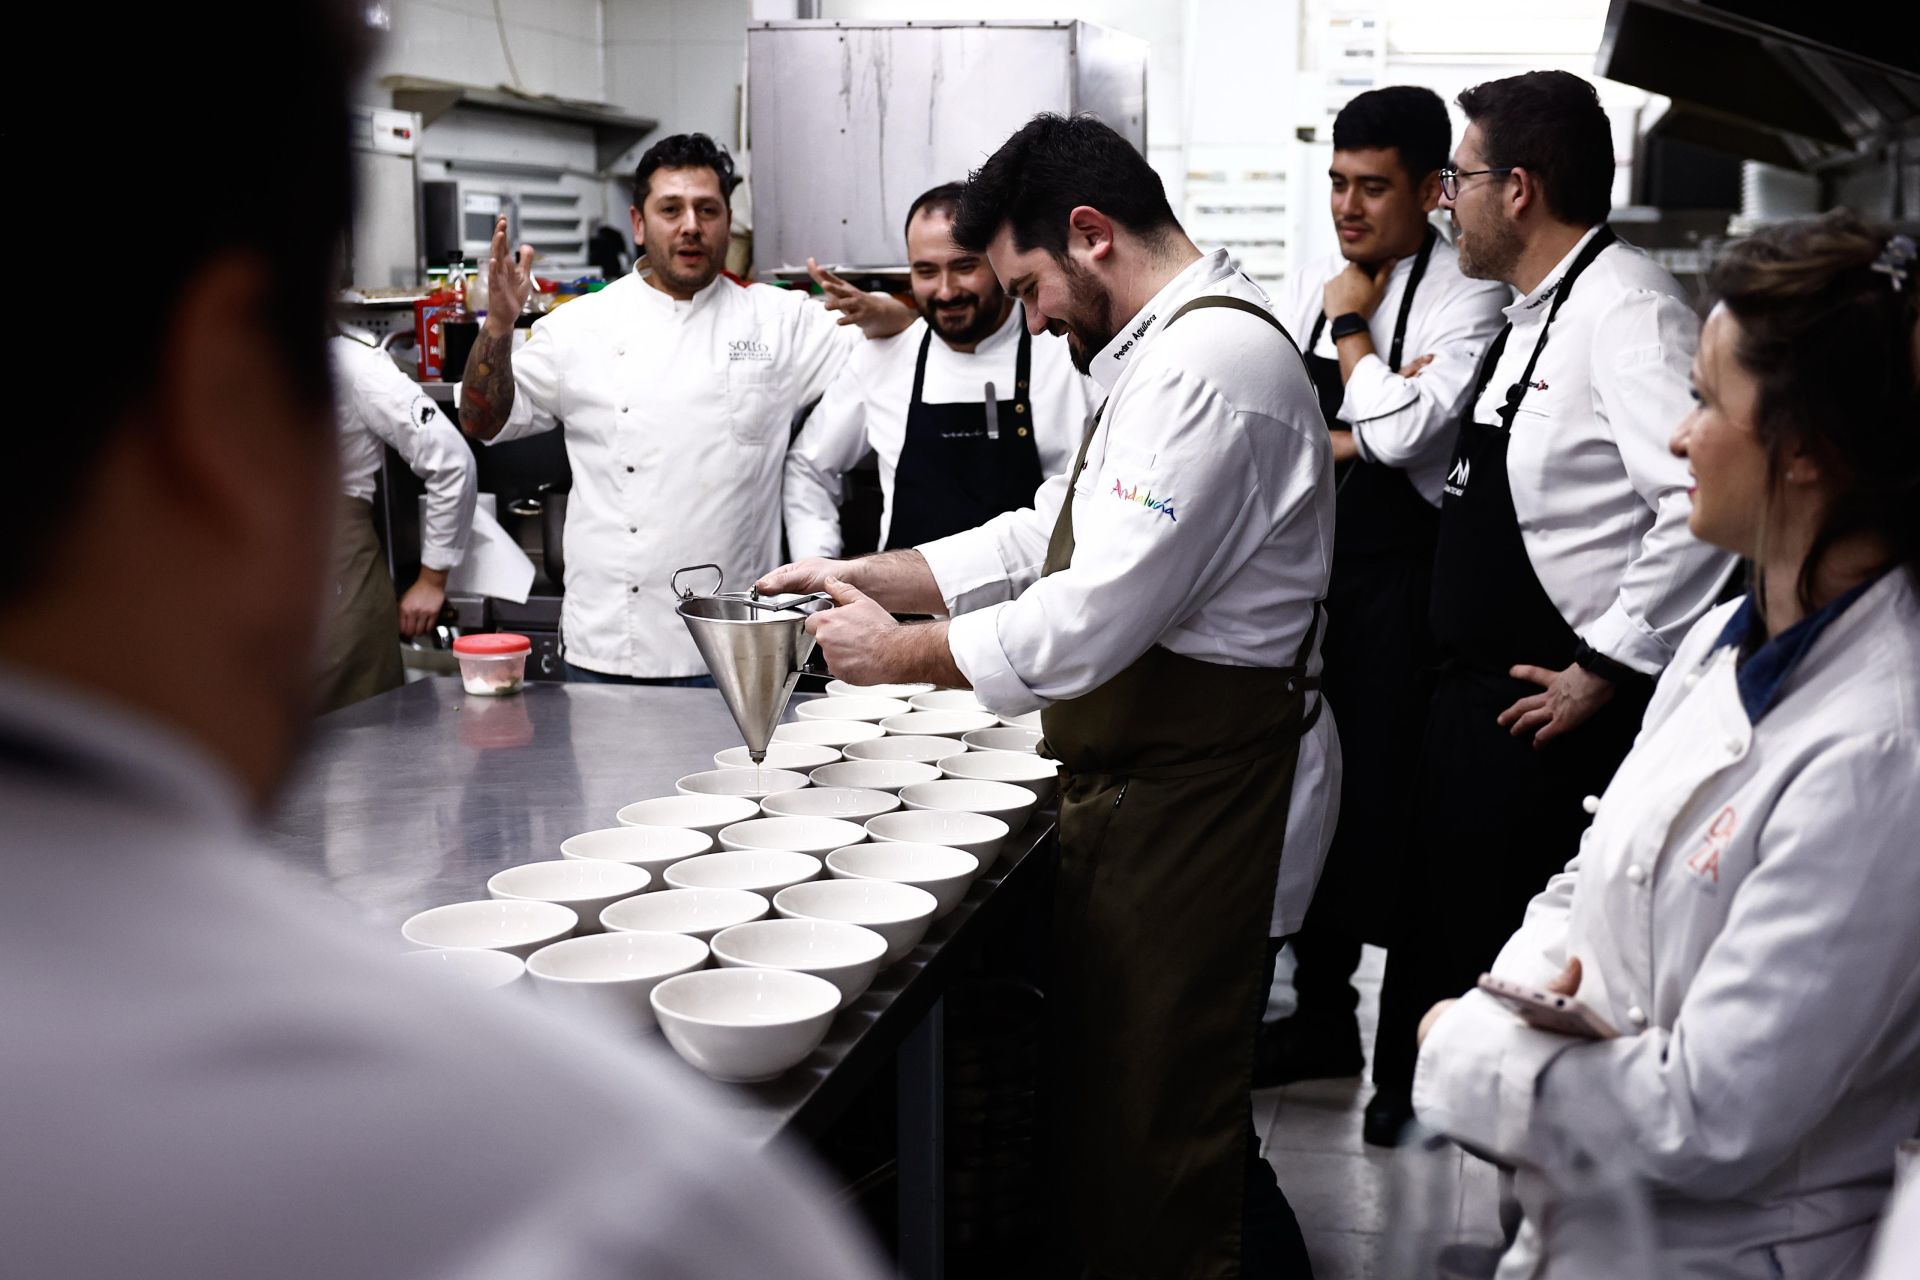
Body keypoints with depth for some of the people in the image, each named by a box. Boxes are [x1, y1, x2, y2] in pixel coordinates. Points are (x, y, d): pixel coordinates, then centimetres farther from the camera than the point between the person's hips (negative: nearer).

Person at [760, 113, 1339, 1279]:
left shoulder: (1214, 362, -21)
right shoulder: (1165, 347, 15)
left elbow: (1097, 615, -25)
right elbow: (1054, 534, 20)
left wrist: (899, 652, -12)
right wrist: (870, 577, 11)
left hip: (1193, 802, -11)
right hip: (1151, 784, 11)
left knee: (1151, 1148, -1)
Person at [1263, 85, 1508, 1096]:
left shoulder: (1466, 298, -8)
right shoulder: (1309, 287, 10)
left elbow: (1403, 435, -20)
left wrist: (1352, 330, -8)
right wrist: (1359, 437, -11)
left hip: (1401, 585, -6)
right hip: (1308, 574, 6)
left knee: (1388, 804, -3)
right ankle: (1322, 1017, 28)